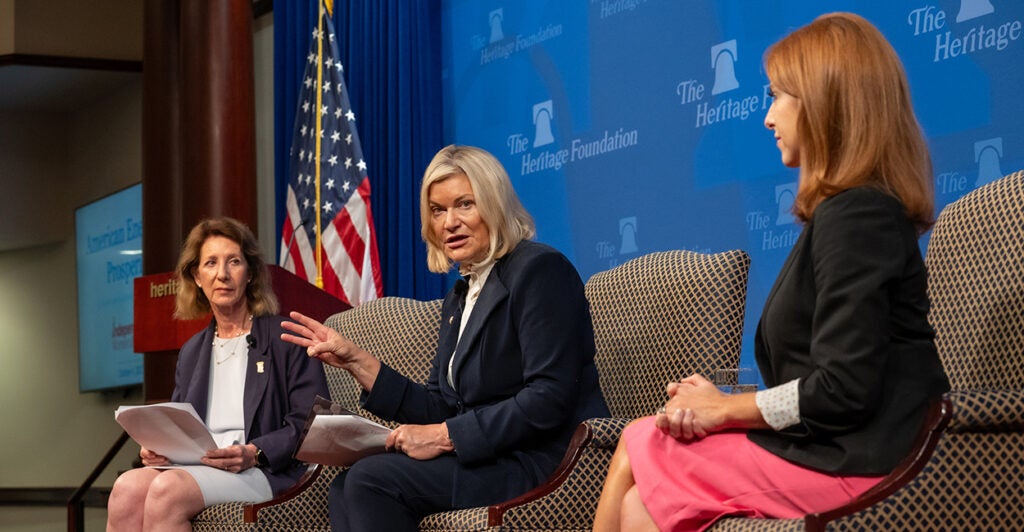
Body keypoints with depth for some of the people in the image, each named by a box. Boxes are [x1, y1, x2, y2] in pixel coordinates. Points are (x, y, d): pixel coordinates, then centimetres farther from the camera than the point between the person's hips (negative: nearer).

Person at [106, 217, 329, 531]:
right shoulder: (192, 351, 25)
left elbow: (312, 424, -2)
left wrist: (254, 454, -17)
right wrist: (157, 448, 1)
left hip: (265, 471, -5)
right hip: (194, 464, 5)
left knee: (168, 488, -35)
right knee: (128, 488, -30)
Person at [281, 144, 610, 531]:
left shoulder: (540, 270, -9)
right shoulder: (460, 297, 17)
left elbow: (549, 400, -19)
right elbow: (441, 409, 12)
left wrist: (444, 436, -17)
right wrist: (355, 361, 5)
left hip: (543, 460, -8)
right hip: (491, 457, 9)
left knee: (371, 481, -19)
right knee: (345, 489, -2)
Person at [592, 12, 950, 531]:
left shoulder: (856, 216, -16)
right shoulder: (851, 210, 16)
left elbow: (844, 389, -22)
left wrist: (726, 408, -8)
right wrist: (721, 403, 0)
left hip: (843, 463, -9)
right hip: (826, 447, 9)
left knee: (636, 453, -1)